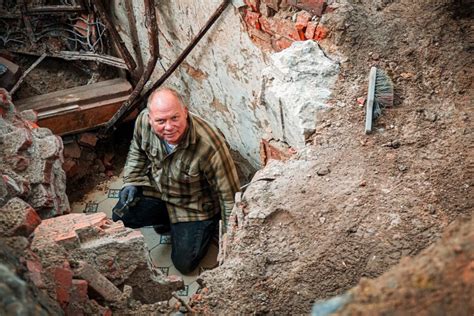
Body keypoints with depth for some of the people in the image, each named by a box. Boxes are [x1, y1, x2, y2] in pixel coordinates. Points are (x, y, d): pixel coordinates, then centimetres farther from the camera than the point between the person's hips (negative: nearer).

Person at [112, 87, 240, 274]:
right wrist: (131, 182, -6)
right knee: (120, 218, -14)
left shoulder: (209, 146, -40)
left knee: (184, 264, -5)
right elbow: (137, 151, 4)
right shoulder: (143, 121, -23)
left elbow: (229, 194, -27)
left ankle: (208, 225, 24)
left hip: (194, 205, -4)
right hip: (156, 188, 5)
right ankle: (167, 219, 15)